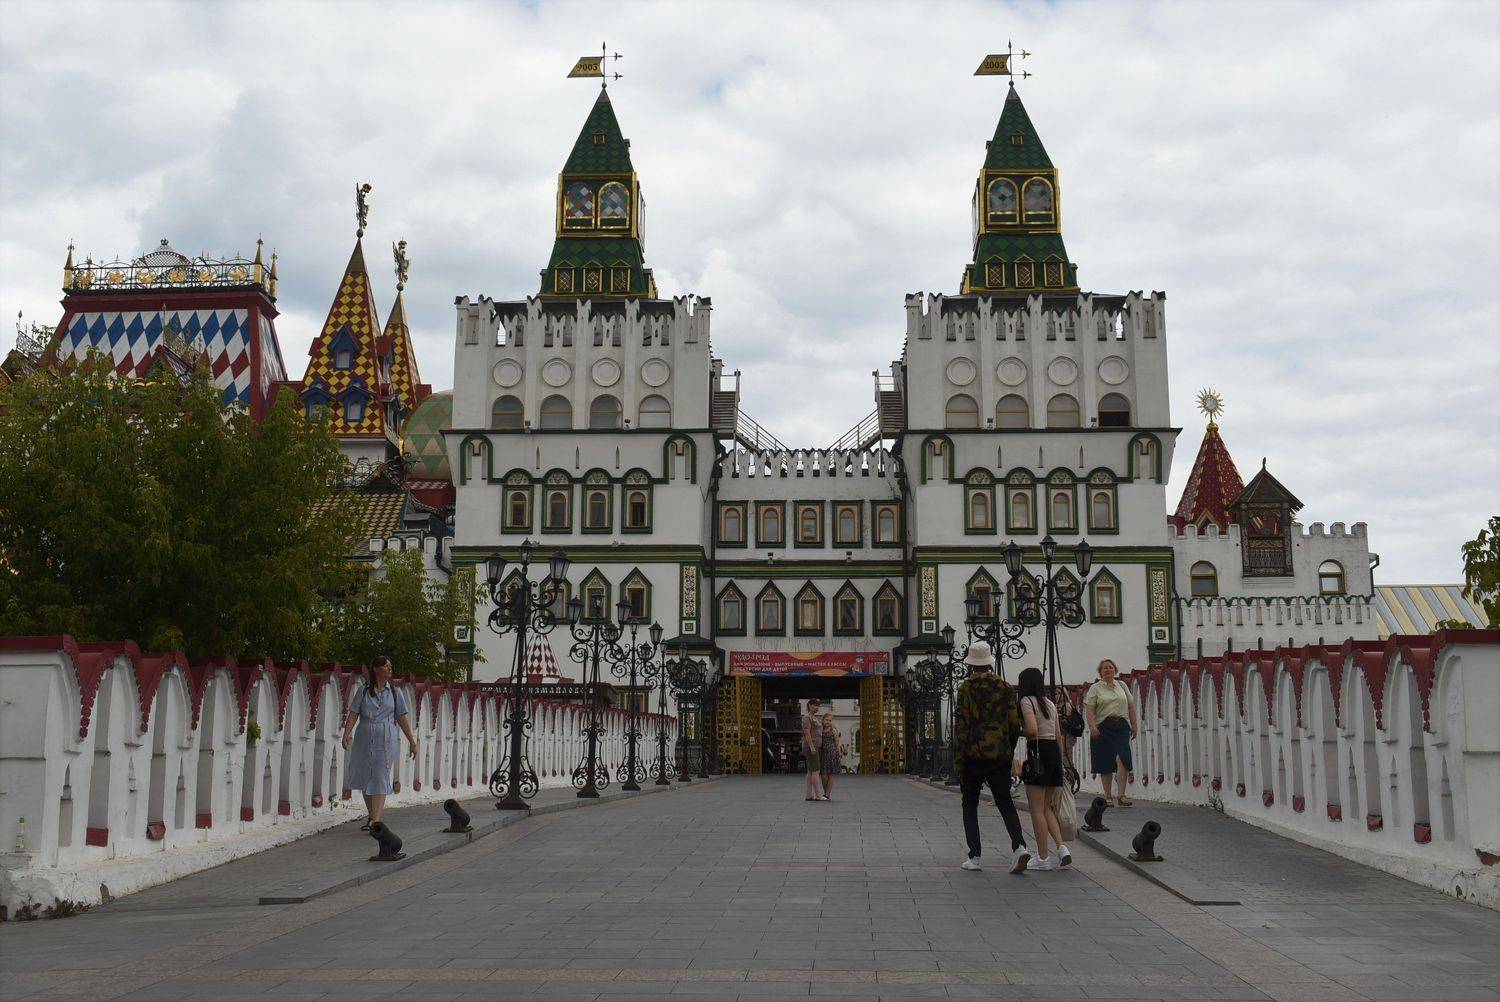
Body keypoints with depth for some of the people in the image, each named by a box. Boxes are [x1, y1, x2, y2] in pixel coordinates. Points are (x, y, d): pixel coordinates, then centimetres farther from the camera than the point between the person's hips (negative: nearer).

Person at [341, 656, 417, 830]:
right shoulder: (364, 690, 5)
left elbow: (402, 718, 7)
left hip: (385, 739, -1)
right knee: (364, 777, 9)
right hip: (364, 738, 2)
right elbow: (353, 714, 0)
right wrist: (346, 734, -13)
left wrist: (412, 742, 6)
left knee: (380, 778, -8)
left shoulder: (395, 692, 6)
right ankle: (371, 815, 25)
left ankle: (375, 820, -12)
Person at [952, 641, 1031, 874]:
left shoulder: (966, 688, -6)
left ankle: (974, 856, 7)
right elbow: (1015, 724, 4)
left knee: (970, 804, 10)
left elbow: (961, 726, -10)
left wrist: (958, 760, -6)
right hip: (1000, 755, 3)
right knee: (1005, 801, 11)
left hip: (973, 755, -3)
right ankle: (1019, 845, -10)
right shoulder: (1005, 687, 4)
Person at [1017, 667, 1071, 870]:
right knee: (1047, 807, 16)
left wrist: (1016, 732, -1)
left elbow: (1032, 730, -21)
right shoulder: (1050, 703, 16)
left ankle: (1042, 858, 3)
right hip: (1054, 752, 8)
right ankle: (1062, 847, 1)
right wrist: (1061, 762, 20)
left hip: (1038, 753, -8)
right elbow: (1059, 735, 17)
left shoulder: (1027, 701, -7)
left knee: (1037, 809, 0)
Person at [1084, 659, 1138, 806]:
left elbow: (1131, 707, 18)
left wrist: (1133, 726, 12)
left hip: (1121, 727, 2)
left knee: (1123, 759, -14)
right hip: (1103, 727, -2)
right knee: (1105, 763, 1)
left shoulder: (1122, 685, 15)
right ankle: (1108, 797, 10)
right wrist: (1092, 727, -17)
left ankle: (1121, 795, -14)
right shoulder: (1095, 688, 3)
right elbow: (1089, 710, -5)